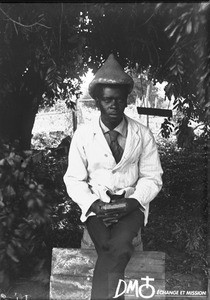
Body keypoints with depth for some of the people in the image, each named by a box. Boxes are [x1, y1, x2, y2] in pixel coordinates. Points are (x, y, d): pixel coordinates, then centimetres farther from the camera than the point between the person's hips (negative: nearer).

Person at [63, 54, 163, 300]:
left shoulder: (143, 135, 2)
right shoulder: (82, 135, 1)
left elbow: (152, 177, 4)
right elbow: (74, 179, 2)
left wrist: (132, 202, -14)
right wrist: (94, 204, -15)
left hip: (131, 205, 0)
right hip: (96, 206, 0)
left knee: (118, 246, -28)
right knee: (117, 253, -26)